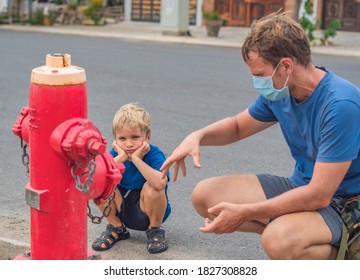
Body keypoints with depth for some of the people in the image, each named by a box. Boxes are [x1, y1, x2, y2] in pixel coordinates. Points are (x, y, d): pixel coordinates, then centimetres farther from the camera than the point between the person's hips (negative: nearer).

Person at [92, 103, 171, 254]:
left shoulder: (154, 154, -22)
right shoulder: (115, 154, -11)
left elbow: (160, 183, -45)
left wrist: (136, 158, -38)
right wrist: (120, 158, -33)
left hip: (148, 211, -3)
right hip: (122, 211, 3)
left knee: (152, 188, -34)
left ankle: (155, 230, -4)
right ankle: (116, 228, 4)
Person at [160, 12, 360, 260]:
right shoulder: (278, 93, -3)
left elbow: (319, 195, -29)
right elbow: (238, 126, 16)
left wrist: (244, 213, -26)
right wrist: (197, 137, -6)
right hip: (301, 187, 8)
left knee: (279, 241, -38)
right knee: (204, 195, 0)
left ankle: (337, 252, -7)